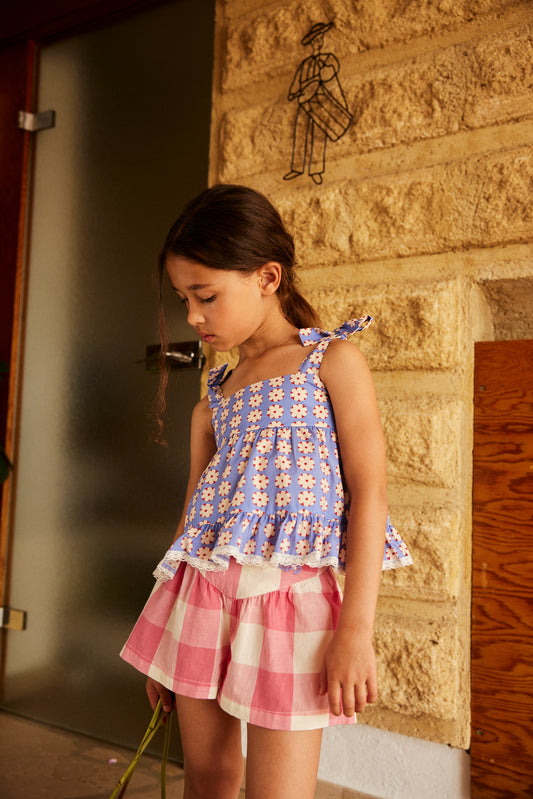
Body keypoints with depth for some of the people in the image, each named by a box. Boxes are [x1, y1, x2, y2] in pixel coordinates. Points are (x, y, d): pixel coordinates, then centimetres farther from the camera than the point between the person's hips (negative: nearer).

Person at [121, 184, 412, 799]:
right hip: (202, 588, 5)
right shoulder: (213, 399, 14)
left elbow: (368, 493, -7)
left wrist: (356, 628, -14)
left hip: (289, 590, -5)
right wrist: (162, 652, 19)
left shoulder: (333, 360, -1)